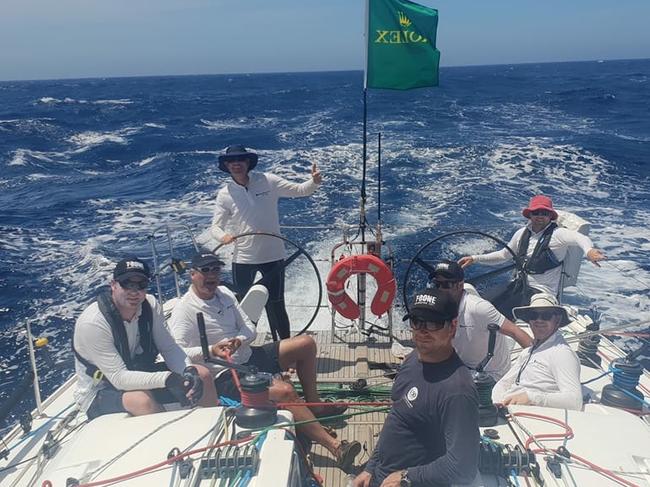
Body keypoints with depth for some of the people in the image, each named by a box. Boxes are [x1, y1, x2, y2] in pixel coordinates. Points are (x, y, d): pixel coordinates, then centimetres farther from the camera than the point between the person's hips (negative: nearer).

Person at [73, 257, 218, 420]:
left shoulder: (150, 305, -10)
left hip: (139, 374, 6)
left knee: (201, 374, -7)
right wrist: (168, 379, -40)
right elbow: (119, 378, -29)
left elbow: (169, 348, -7)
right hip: (99, 394, -6)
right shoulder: (92, 322, -27)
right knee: (142, 400, -37)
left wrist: (189, 371, -28)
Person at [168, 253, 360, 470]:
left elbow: (250, 329, 9)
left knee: (306, 343, 5)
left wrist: (238, 341, -14)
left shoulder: (224, 293, 9)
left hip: (248, 357, 9)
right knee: (285, 391, -30)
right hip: (225, 376, -9)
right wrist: (211, 351, -38)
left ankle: (314, 404, 18)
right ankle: (334, 446, -24)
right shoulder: (184, 310, -12)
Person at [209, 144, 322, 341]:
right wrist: (222, 236, -24)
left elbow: (299, 190, -3)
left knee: (276, 306, 6)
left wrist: (314, 182, -24)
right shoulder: (225, 194, -2)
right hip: (243, 259, 2)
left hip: (272, 256, -2)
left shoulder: (268, 181, -6)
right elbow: (215, 226, -1)